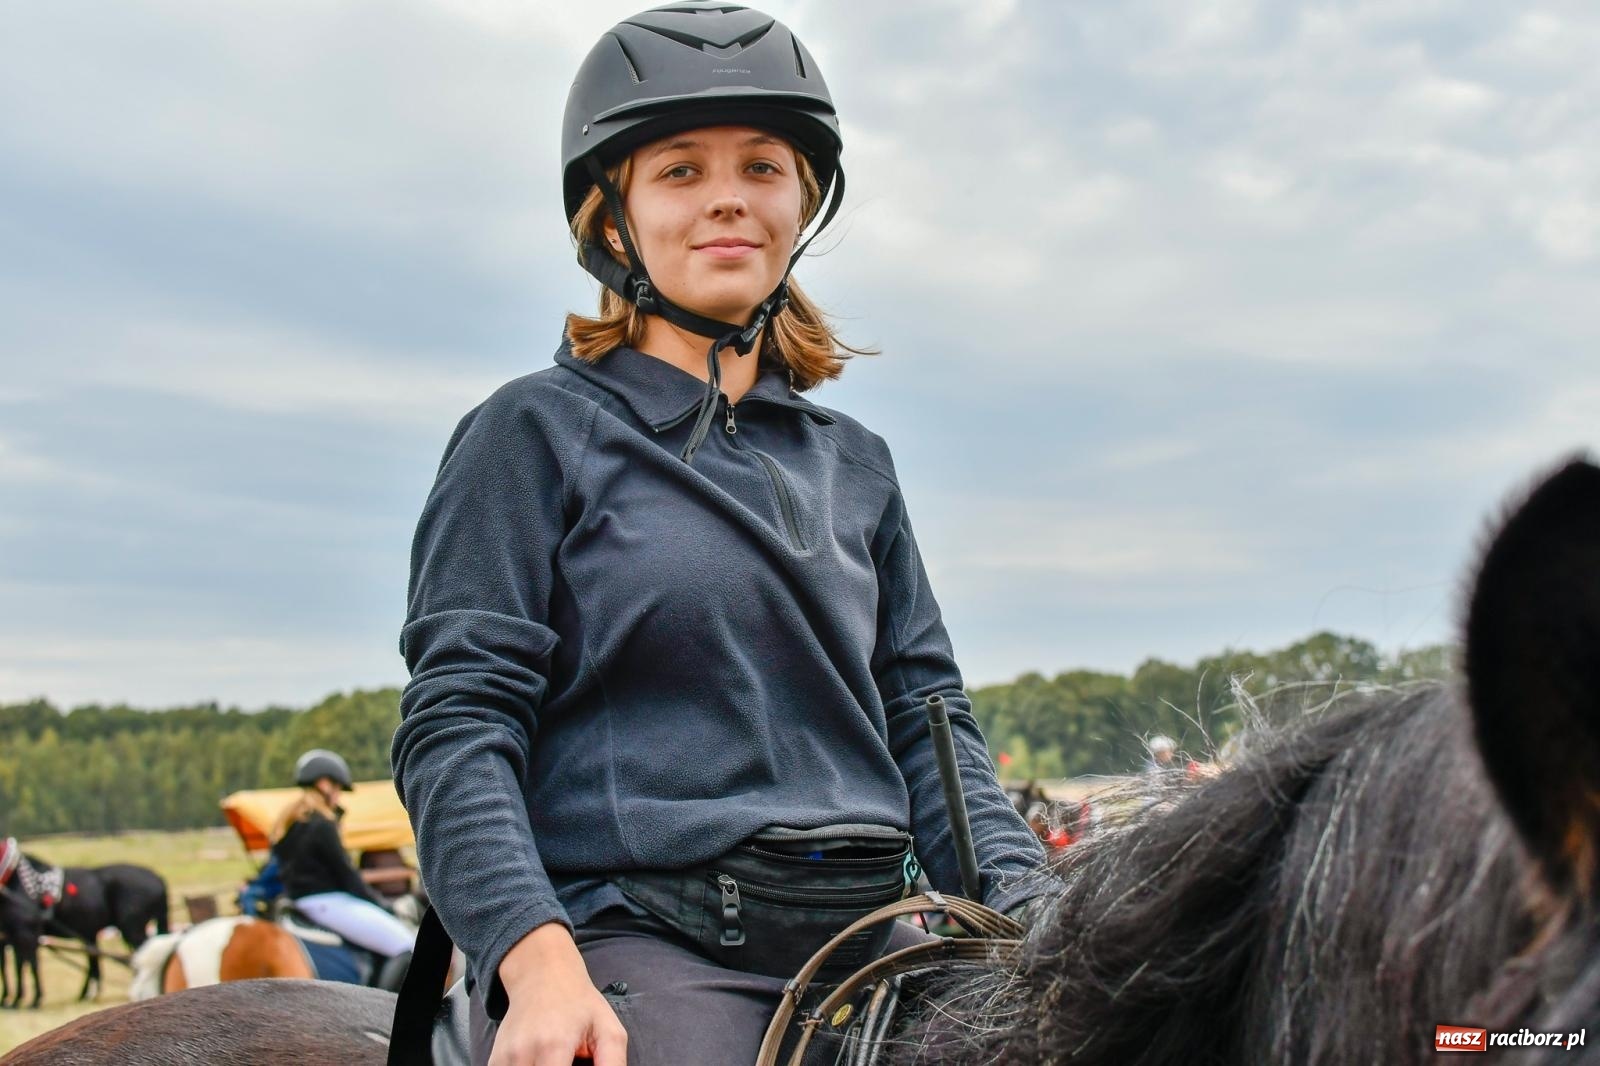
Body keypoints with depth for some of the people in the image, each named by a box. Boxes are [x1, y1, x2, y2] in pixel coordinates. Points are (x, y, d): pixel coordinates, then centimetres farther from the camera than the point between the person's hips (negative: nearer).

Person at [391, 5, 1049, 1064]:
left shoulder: (856, 463, 17)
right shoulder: (538, 433, 3)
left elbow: (927, 713, 16)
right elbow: (456, 725, -4)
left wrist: (1037, 918, 0)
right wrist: (541, 964, -19)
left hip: (865, 946, 5)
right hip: (632, 946, -4)